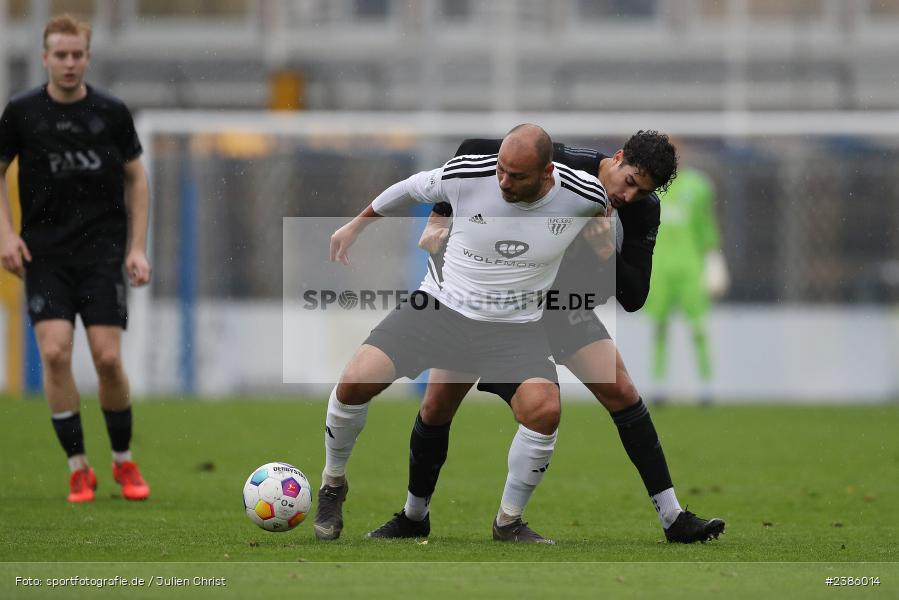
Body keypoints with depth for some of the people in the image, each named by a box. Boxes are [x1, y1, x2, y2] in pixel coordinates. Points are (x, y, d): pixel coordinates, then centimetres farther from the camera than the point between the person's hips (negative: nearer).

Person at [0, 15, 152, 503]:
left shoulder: (112, 113, 0)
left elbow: (135, 178, 10)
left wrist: (137, 248, 3)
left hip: (102, 250, 0)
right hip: (44, 252, 0)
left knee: (108, 357, -8)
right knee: (55, 352, -14)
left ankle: (124, 462, 13)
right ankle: (78, 469, -3)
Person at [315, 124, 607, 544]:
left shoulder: (582, 196, -15)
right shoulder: (467, 175, -15)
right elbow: (411, 189, 6)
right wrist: (357, 225, 19)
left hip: (513, 329, 0)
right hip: (440, 305, 0)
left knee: (544, 410, -28)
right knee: (355, 383, -18)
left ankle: (508, 523, -3)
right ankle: (333, 485, 11)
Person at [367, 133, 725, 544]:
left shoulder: (643, 212, -14)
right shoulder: (557, 164, -25)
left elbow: (633, 299, -15)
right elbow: (473, 152, -16)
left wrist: (607, 252, -32)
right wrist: (439, 218, -19)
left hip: (563, 306, 2)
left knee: (621, 392, -16)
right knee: (436, 405, -4)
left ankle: (674, 519, -12)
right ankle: (413, 518, 19)